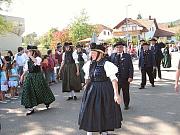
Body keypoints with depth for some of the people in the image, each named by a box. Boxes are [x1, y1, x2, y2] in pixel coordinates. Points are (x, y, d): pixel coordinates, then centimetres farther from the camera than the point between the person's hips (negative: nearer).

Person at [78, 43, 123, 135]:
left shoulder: (106, 64, -15)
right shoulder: (89, 64, 3)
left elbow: (113, 79, -19)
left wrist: (116, 94, -25)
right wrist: (87, 88, 18)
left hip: (104, 91, -5)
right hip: (92, 90, 5)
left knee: (105, 112, 8)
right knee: (89, 111, 9)